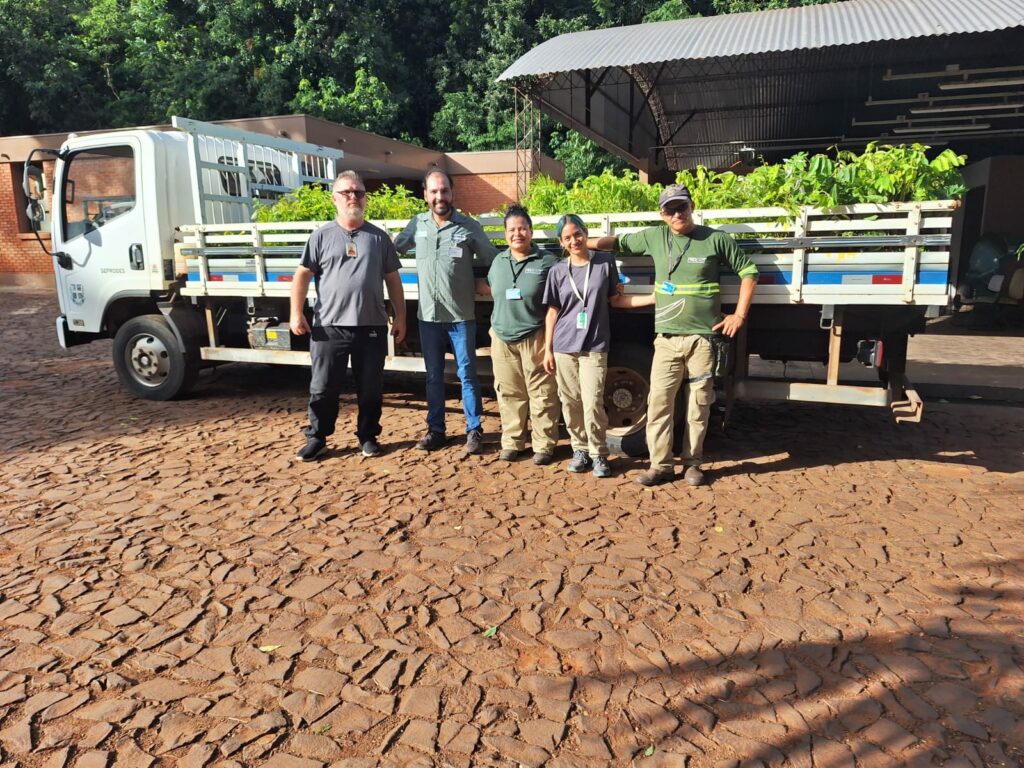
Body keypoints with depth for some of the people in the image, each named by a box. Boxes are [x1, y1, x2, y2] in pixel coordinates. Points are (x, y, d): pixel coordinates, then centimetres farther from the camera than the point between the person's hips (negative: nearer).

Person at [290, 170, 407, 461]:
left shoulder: (379, 237, 9)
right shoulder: (322, 236, 4)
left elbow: (392, 279, 11)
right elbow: (303, 275, 3)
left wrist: (400, 316, 6)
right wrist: (297, 312, -7)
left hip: (372, 327, 1)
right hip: (330, 326, -1)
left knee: (370, 388, 9)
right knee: (323, 387, 5)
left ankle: (368, 436, 23)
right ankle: (316, 437, 19)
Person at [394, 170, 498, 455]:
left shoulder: (469, 226, -3)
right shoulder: (416, 224, 3)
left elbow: (492, 259, 7)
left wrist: (483, 282, -3)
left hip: (461, 316, -2)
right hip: (428, 315, 3)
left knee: (467, 375, 3)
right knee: (433, 376, 11)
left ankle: (474, 430, 14)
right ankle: (435, 429, 22)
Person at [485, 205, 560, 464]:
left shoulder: (547, 261, -4)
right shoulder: (498, 261, 12)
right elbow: (491, 289, 30)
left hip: (535, 338, -4)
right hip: (502, 339, 5)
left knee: (541, 395, 0)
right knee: (509, 394, 10)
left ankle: (544, 445, 10)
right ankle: (511, 442, 21)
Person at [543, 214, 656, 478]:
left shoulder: (605, 263, 2)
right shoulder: (558, 271, 4)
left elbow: (616, 299, 8)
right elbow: (553, 312, 7)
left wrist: (654, 298, -2)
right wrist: (548, 349, 5)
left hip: (595, 347, -2)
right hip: (564, 347, 2)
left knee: (593, 403, -8)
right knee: (570, 403, 6)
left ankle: (599, 454, 9)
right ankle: (580, 450, 22)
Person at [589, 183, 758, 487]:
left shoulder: (716, 239, -1)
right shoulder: (654, 237, 6)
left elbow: (748, 272, 5)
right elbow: (618, 242, 17)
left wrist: (739, 315, 0)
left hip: (703, 337, -2)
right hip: (666, 338, 2)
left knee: (698, 405, 7)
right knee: (659, 402, 0)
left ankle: (692, 463, 21)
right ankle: (661, 465, 11)